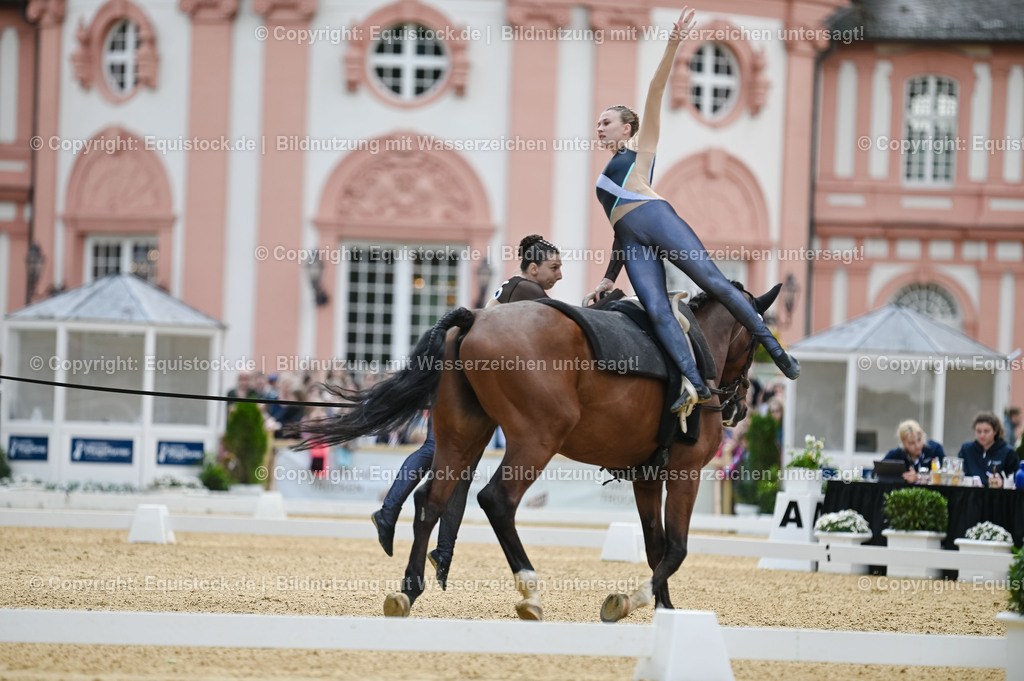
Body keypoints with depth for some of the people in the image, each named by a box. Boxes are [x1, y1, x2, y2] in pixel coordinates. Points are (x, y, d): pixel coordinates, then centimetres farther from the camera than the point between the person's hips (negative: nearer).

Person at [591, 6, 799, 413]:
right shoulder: (606, 178, 36)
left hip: (656, 218, -4)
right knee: (657, 311, -19)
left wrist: (672, 45, 2)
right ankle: (695, 385, -35)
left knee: (715, 284, -18)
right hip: (631, 241, 4)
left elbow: (655, 92, 11)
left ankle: (775, 350, -14)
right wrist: (609, 277, 26)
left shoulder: (640, 152, 21)